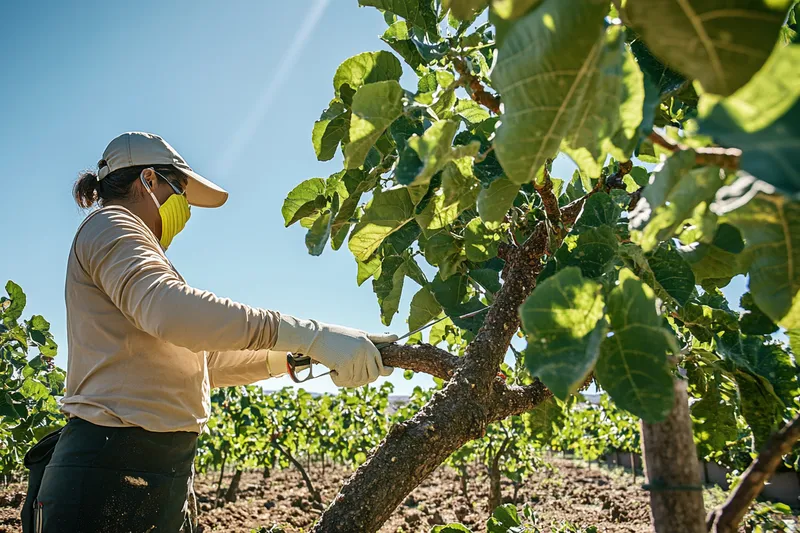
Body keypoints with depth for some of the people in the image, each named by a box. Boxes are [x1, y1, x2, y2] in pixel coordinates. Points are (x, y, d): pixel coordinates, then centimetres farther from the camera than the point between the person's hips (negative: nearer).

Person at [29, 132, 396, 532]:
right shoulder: (110, 226, -5)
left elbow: (202, 359, 22)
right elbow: (169, 309, -27)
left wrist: (289, 358, 12)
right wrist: (309, 335, -30)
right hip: (111, 473, -10)